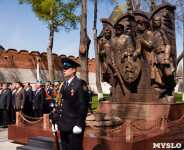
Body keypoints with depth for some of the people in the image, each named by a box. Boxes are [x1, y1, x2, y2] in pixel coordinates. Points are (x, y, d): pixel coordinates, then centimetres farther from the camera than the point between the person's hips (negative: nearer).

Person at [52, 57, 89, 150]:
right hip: (63, 126, 7)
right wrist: (55, 121, 13)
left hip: (74, 127, -7)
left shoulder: (80, 84, -8)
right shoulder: (63, 85, 15)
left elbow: (84, 105, -13)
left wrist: (79, 125, -17)